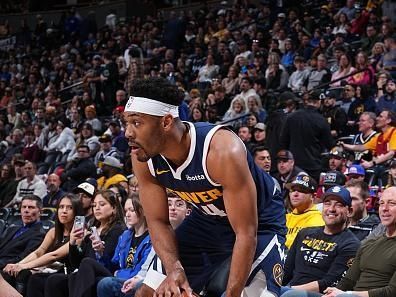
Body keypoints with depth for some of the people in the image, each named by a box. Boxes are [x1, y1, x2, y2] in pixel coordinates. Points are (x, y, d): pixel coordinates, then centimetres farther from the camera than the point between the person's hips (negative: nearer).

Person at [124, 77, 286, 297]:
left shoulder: (223, 151, -37)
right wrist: (174, 268, -27)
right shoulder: (143, 157, -19)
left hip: (259, 219, -5)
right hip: (207, 219, 6)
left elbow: (246, 233, -33)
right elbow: (157, 221, -8)